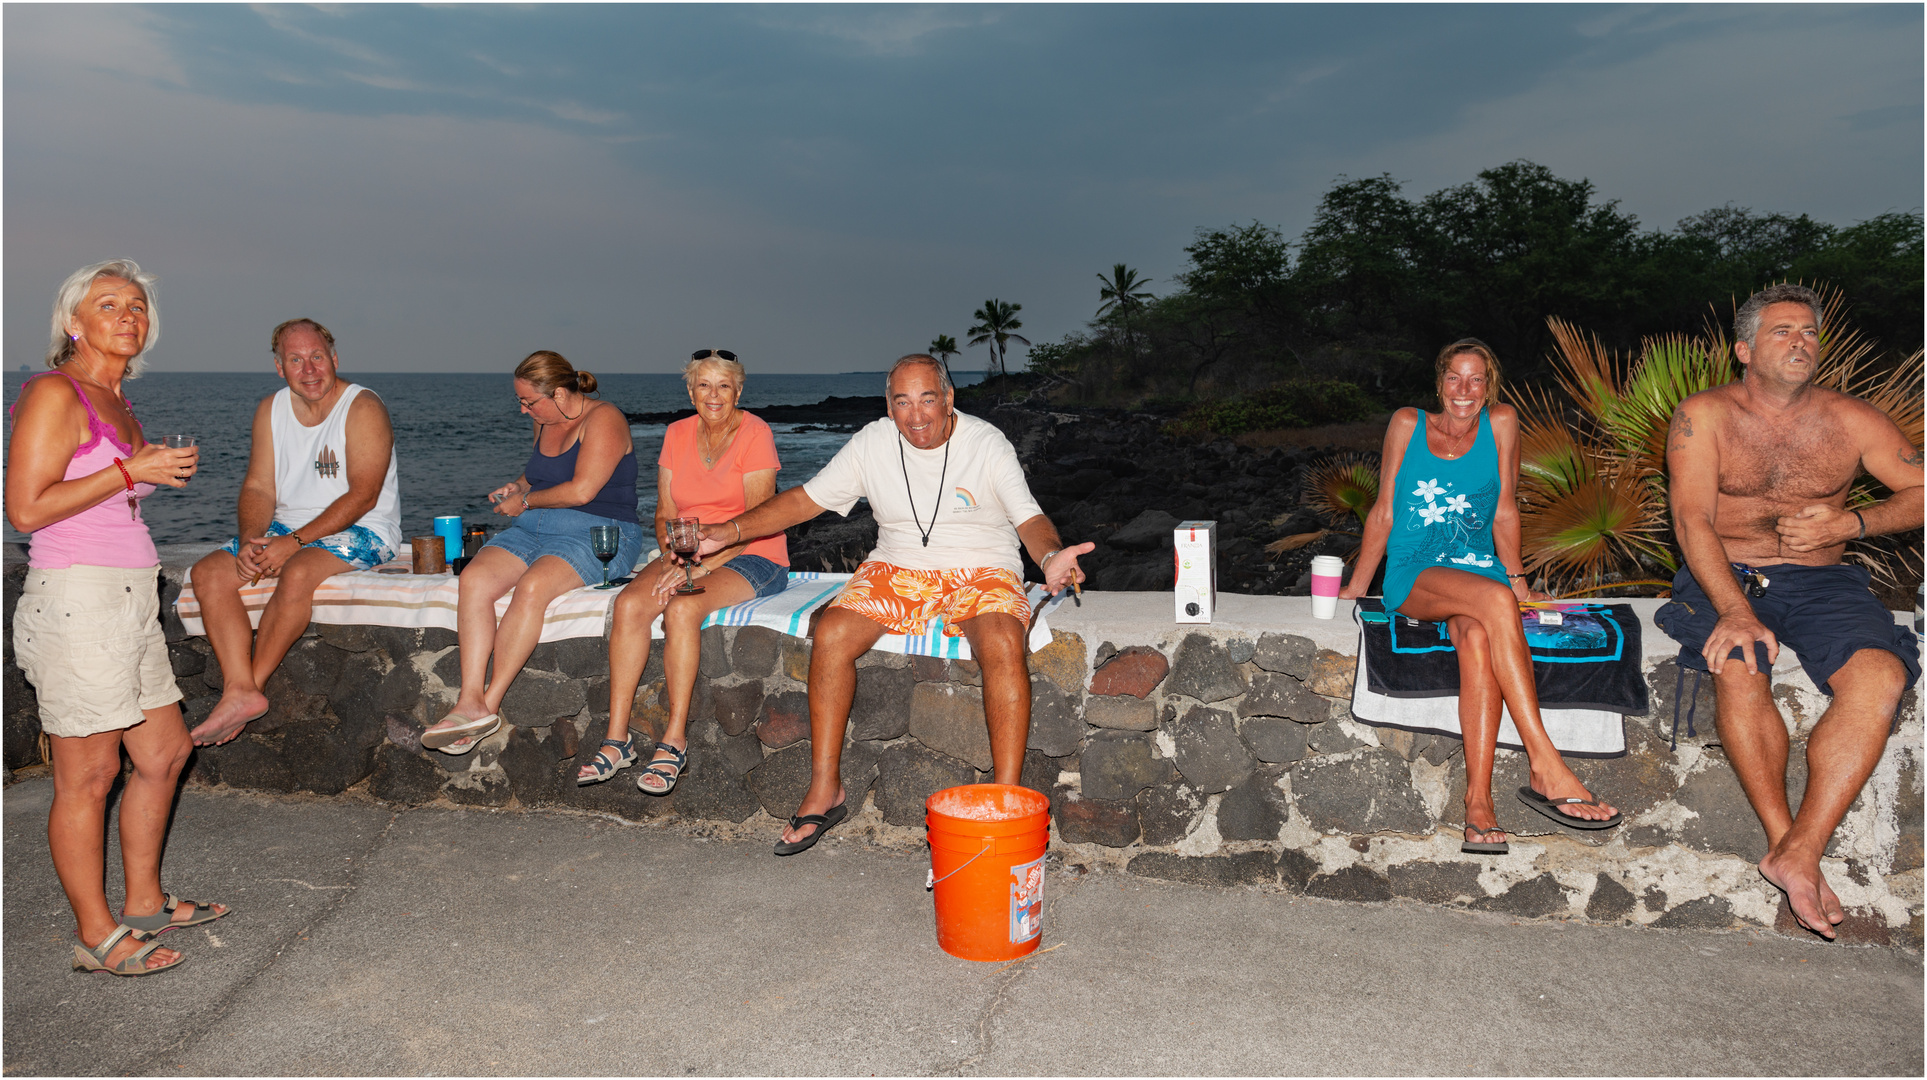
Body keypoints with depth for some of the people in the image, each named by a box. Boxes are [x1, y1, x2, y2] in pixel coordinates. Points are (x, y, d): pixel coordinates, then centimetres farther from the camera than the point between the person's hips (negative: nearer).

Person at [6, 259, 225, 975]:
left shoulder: (120, 409, 17)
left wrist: (165, 471, 13)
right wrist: (131, 470, -15)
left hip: (130, 596, 9)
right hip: (76, 595, -9)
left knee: (165, 752, 15)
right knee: (88, 776, 0)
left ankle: (143, 903, 30)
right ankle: (97, 937, 12)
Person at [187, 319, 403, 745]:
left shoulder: (363, 408, -12)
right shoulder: (270, 410, 7)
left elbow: (362, 497, -18)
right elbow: (258, 487, 5)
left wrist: (294, 542, -24)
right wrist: (249, 542, -16)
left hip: (359, 532, -6)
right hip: (287, 527, 7)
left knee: (297, 572, -34)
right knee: (209, 571, -13)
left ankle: (252, 684, -17)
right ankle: (239, 691, -25)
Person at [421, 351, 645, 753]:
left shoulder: (603, 419, -8)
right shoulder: (544, 423, 17)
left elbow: (582, 490, -17)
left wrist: (525, 502, -5)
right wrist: (518, 486, 14)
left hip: (597, 535, -8)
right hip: (533, 529, 8)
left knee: (532, 586, -36)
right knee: (473, 578, -22)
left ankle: (489, 704, -28)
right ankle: (469, 701, -31)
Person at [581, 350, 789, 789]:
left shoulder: (755, 434, -7)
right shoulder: (677, 435, 10)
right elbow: (665, 514, 10)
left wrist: (705, 565, -23)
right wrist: (671, 555, -10)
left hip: (752, 558, -5)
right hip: (687, 555, 5)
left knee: (681, 608, -33)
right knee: (629, 602, -23)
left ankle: (674, 740, -24)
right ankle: (617, 738, -19)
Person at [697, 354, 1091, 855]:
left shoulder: (987, 444, -6)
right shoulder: (872, 444, 2)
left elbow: (1031, 518, -13)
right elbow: (806, 498, 6)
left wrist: (1052, 558, -38)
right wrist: (730, 531, -4)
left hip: (980, 573, -3)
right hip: (899, 570, 3)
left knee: (1004, 645, -34)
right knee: (829, 634, -22)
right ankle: (824, 791, -9)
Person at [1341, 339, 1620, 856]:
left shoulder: (1501, 423, 11)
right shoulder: (1407, 424, 9)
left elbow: (1504, 511, 13)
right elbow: (1383, 512, 10)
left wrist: (1516, 578, 7)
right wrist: (1354, 589, 7)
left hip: (1478, 570, 2)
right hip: (1413, 576, -1)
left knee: (1478, 639, -36)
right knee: (1495, 600, -35)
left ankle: (1478, 799, -39)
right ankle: (1546, 766, -39)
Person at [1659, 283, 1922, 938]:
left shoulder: (1849, 419, 10)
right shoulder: (1703, 416, 1)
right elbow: (1693, 521, -10)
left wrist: (1848, 524, -8)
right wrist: (1735, 610, -25)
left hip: (1823, 583, 3)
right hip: (1726, 579, -2)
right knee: (1739, 671, -35)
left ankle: (1798, 854, -29)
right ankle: (1784, 839, -22)